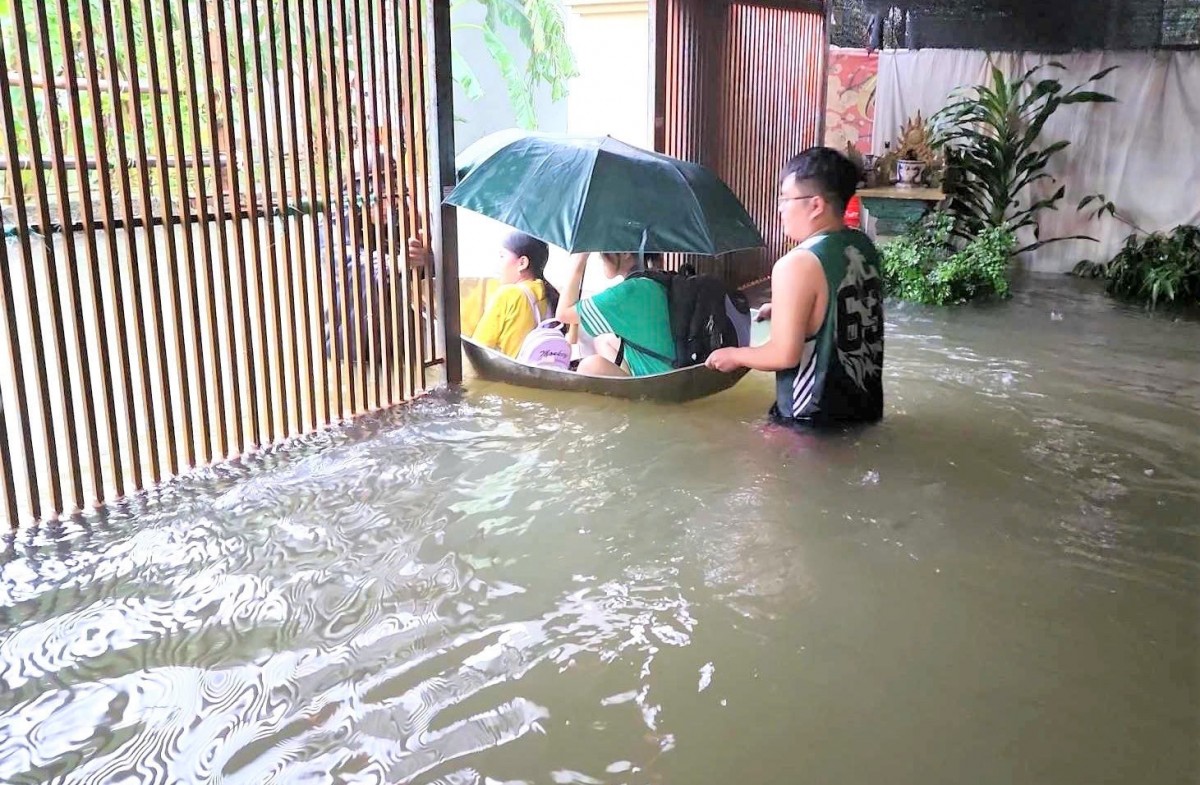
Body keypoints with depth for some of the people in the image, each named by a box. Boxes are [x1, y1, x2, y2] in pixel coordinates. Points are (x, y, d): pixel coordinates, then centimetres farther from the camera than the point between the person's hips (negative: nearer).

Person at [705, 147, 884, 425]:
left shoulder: (797, 265, -24)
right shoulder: (865, 247, 2)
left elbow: (785, 355, -24)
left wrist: (734, 356, -7)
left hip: (814, 420, -8)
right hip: (865, 408, 8)